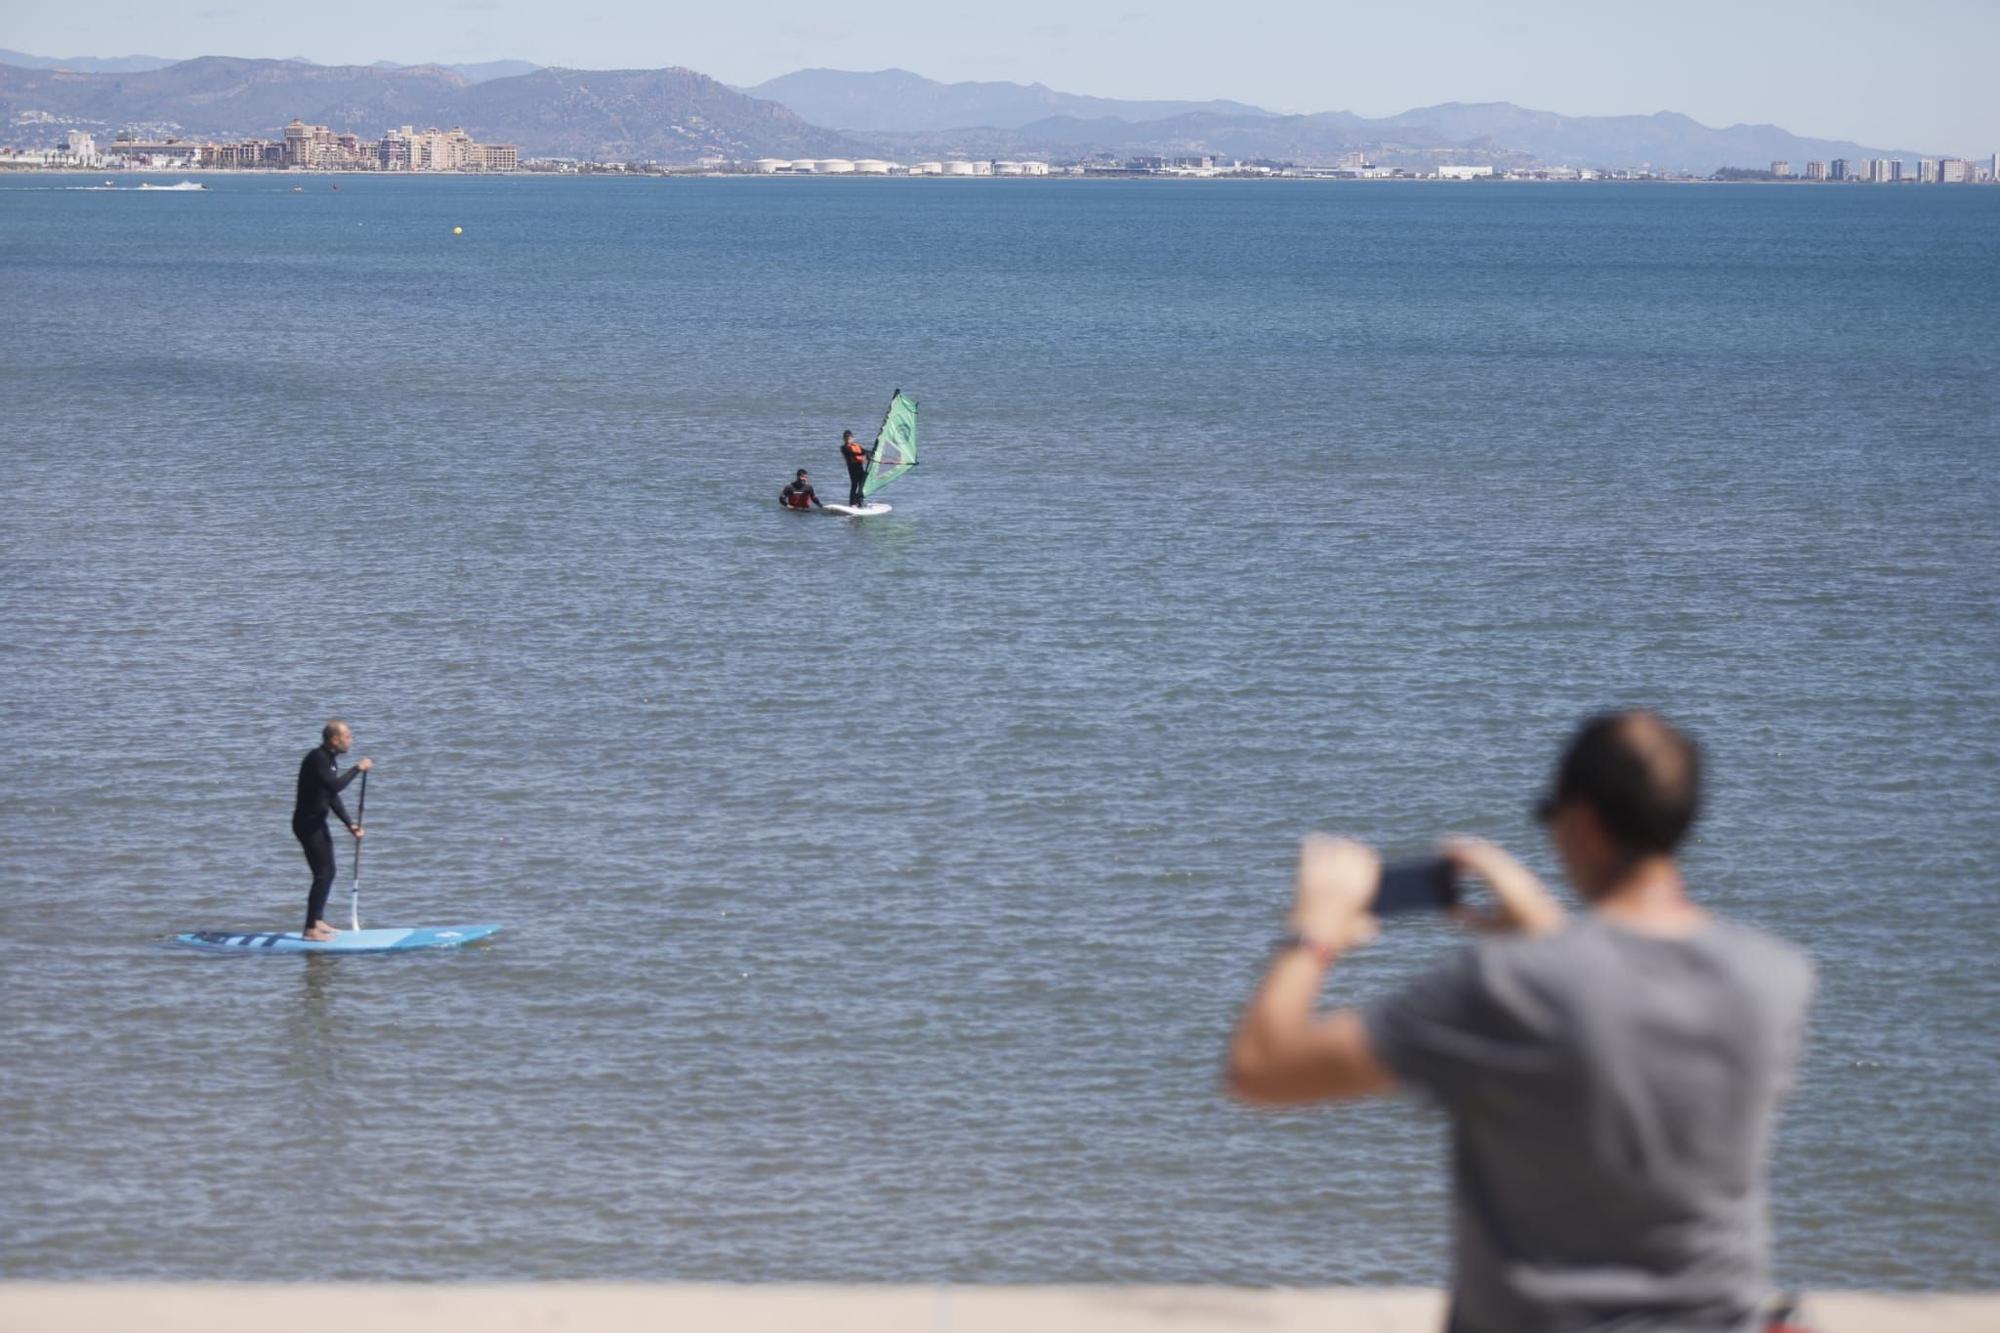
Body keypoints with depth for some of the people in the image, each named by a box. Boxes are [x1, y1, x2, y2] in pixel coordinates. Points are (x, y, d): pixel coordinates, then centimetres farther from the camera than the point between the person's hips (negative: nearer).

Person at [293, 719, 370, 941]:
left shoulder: (328, 759, 11)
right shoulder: (317, 758, -20)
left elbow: (333, 797, 17)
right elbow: (335, 786, -33)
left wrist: (350, 824, 12)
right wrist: (357, 769, -23)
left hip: (317, 821, 10)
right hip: (307, 823, -10)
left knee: (327, 873, 17)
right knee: (323, 874, -9)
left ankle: (318, 921, 27)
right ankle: (311, 929, -5)